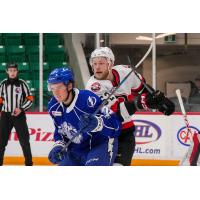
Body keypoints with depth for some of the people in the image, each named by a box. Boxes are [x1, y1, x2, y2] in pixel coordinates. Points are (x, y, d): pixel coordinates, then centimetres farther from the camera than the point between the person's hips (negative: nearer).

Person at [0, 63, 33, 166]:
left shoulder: (22, 83, -2)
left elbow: (30, 99, -1)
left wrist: (21, 109, -13)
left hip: (19, 115, -2)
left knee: (24, 140, -1)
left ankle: (29, 163, 6)